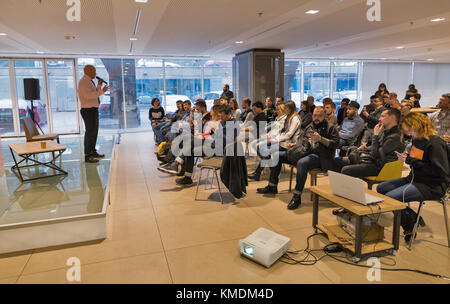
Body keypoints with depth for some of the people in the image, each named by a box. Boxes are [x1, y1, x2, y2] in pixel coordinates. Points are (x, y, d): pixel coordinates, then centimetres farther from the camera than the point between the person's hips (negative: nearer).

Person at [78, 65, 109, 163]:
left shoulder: (89, 81, 18)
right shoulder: (84, 81, -13)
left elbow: (94, 94, 21)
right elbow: (89, 95, -25)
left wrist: (99, 86, 10)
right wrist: (102, 91, -22)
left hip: (93, 109, 11)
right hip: (88, 110, -11)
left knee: (94, 131, 17)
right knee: (90, 132, -10)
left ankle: (93, 152, 28)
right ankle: (87, 156, -6)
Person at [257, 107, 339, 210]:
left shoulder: (330, 128, 4)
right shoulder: (309, 126, 23)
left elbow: (335, 144, -9)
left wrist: (320, 138, -20)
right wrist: (294, 144, 12)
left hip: (317, 155, -8)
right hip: (301, 151, 8)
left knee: (302, 162, -41)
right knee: (277, 155, 2)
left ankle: (297, 196, -33)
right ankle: (272, 186, 6)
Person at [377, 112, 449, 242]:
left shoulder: (435, 144, -19)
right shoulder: (417, 140, 9)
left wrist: (412, 161, -22)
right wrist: (406, 158, 1)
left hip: (432, 186, -10)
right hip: (415, 179, 10)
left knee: (390, 197, -25)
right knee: (381, 188, 4)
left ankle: (412, 220, 2)